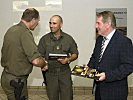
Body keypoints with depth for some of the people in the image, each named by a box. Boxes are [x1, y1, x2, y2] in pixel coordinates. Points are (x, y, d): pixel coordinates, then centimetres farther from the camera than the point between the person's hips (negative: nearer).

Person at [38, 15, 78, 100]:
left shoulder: (68, 39, 4)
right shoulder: (44, 39, 3)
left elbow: (75, 54, 9)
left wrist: (68, 60, -11)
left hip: (65, 72, 0)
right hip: (50, 73, 1)